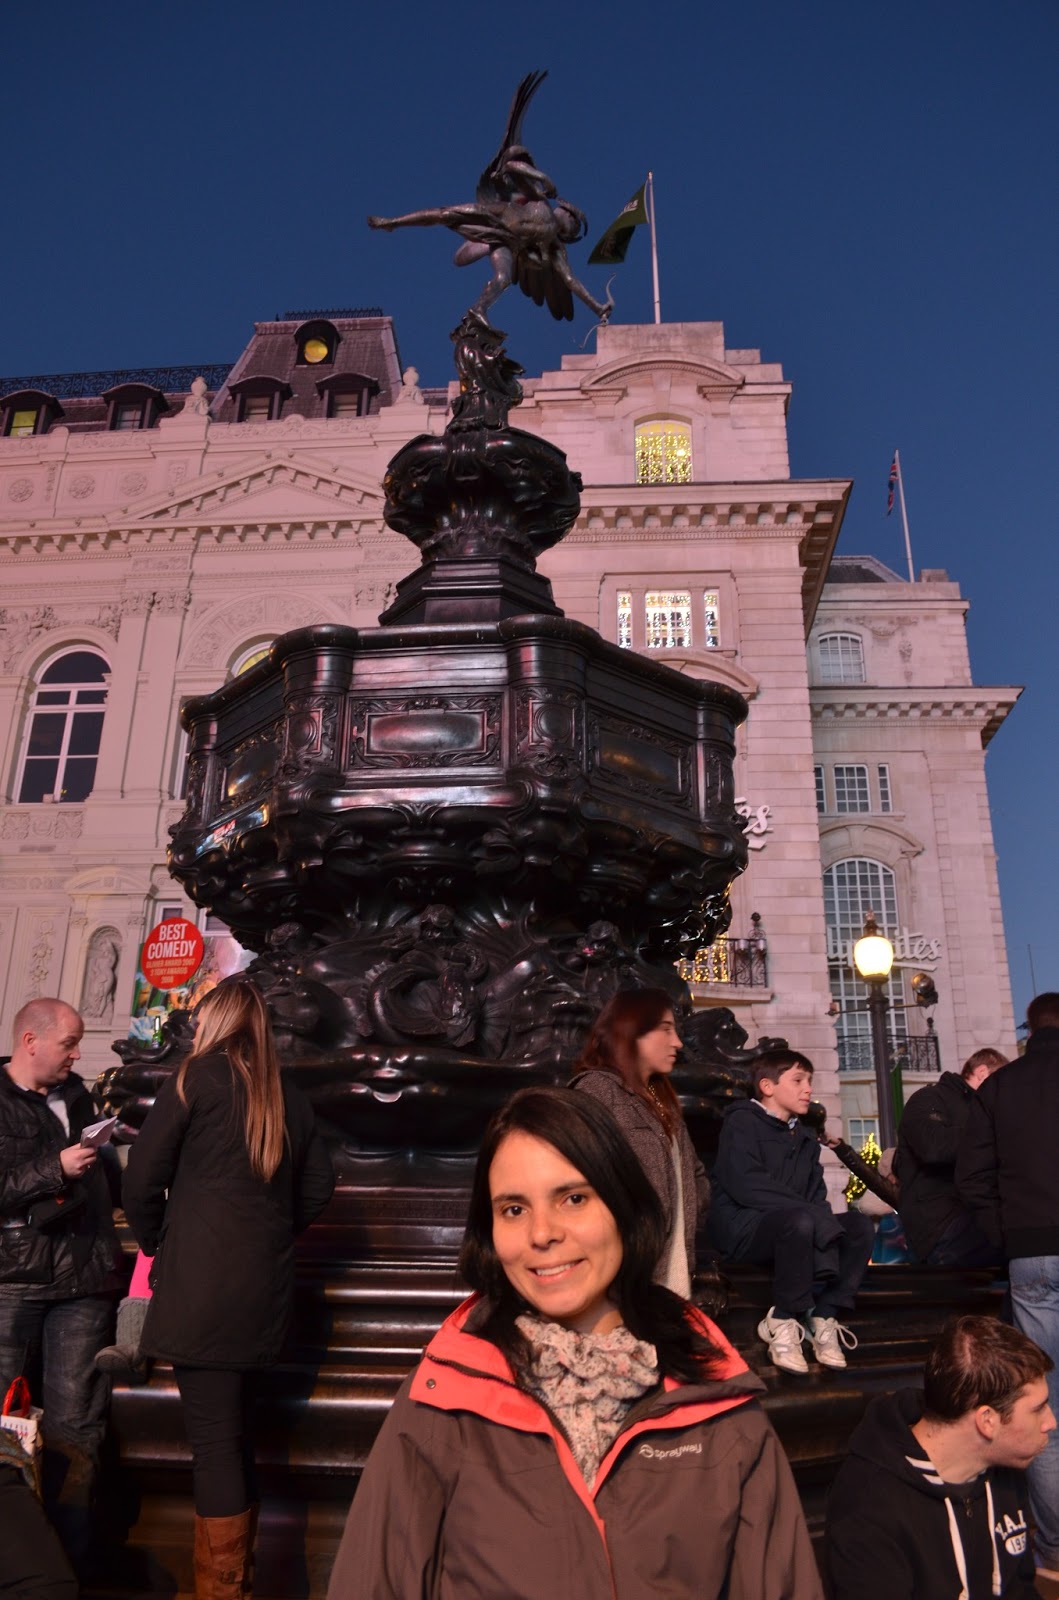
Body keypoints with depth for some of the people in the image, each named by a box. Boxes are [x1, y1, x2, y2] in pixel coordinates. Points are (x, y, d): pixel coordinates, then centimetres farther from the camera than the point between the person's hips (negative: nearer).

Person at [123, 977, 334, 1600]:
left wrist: (154, 1240, 11)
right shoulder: (289, 1097, 10)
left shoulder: (199, 1078, -5)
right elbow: (319, 1185, 13)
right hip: (267, 1286, 6)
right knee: (238, 1430, 18)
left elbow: (144, 1174, -5)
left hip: (201, 1281, -6)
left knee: (214, 1439, -1)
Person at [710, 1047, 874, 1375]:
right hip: (742, 1225, -7)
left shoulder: (805, 1136, 19)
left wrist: (819, 1218, -11)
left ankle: (824, 1316, -12)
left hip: (797, 1222, 7)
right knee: (801, 1220, -36)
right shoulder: (742, 1121, -5)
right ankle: (783, 1321, -19)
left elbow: (816, 1192, 13)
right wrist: (809, 1211, -20)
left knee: (859, 1225, -13)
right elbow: (745, 1184, -19)